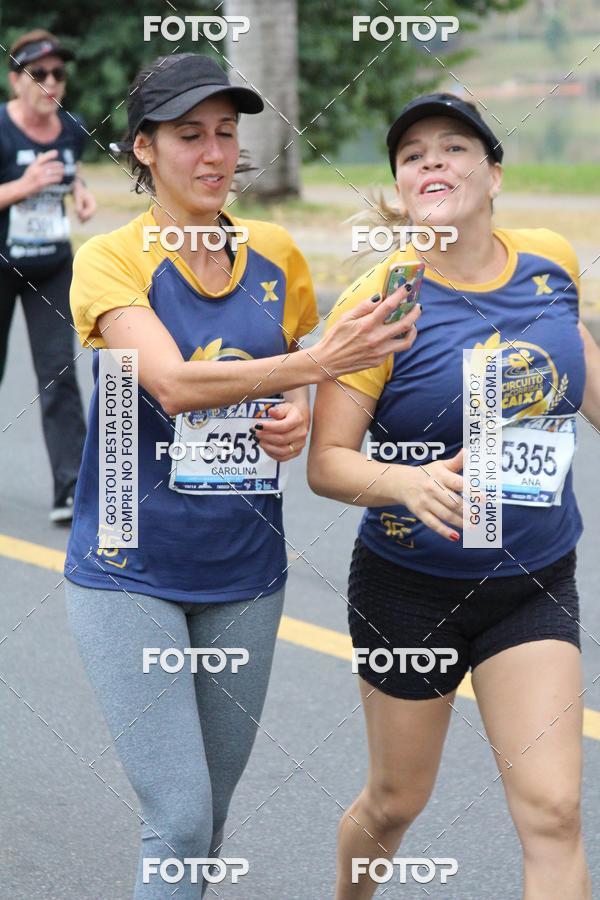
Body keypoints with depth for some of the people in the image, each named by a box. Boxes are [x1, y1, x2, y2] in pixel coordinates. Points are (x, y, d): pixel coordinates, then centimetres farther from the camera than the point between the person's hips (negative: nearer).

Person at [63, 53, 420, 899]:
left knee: (212, 807, 13)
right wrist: (321, 361, -33)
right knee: (181, 818, -10)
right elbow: (174, 383, -25)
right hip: (130, 571, -4)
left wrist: (296, 414, -4)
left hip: (244, 571, 5)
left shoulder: (276, 254, 4)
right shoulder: (111, 260, -10)